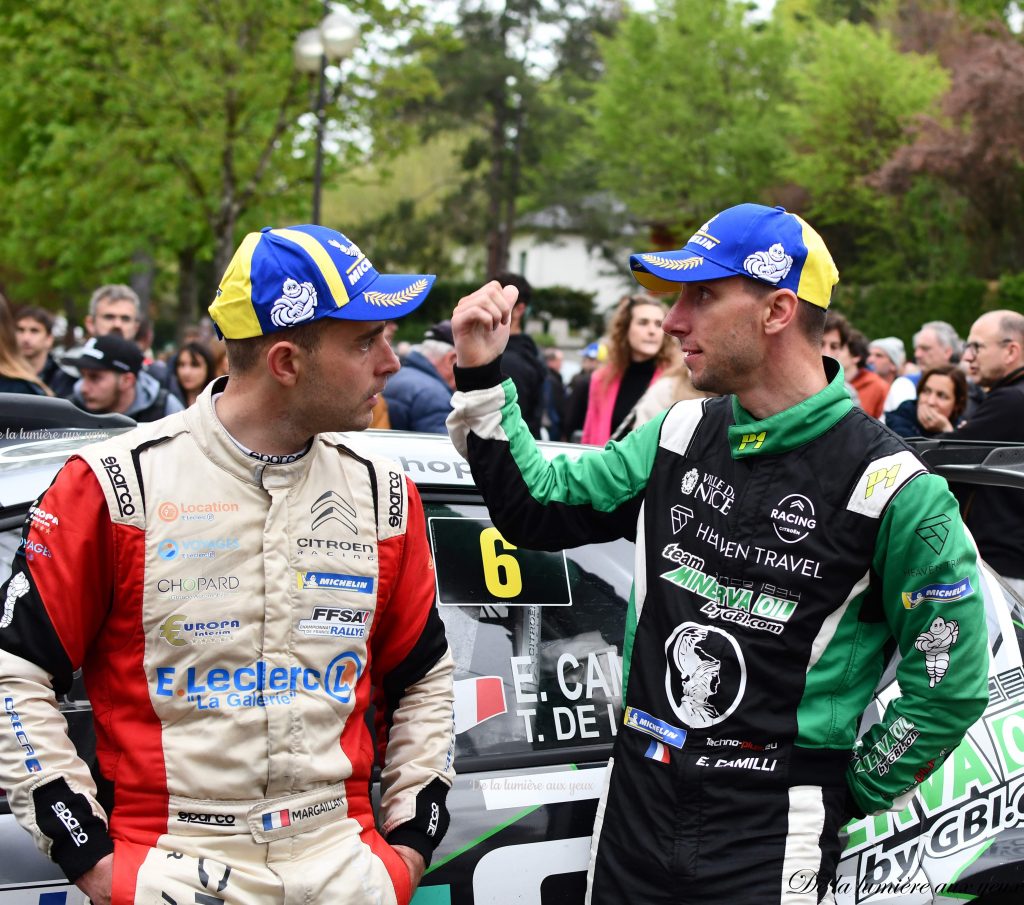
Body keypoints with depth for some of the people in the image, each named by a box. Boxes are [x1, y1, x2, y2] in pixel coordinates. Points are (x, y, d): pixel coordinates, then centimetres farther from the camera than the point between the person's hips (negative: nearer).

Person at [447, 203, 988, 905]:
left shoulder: (889, 487, -12)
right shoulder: (681, 437, 5)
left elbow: (952, 686, -8)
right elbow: (538, 507, 13)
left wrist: (852, 797, -3)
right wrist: (482, 378, 5)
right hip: (635, 804, 6)